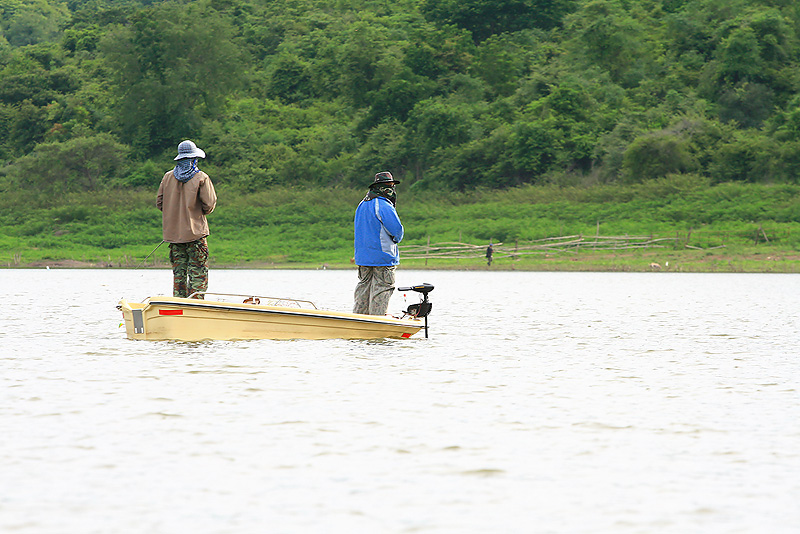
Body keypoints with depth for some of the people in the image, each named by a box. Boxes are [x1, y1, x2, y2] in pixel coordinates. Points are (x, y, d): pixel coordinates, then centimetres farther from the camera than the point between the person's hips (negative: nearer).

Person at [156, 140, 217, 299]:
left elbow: (159, 202, 8)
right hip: (195, 231, -4)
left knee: (178, 272, 9)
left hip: (173, 232, 4)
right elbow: (209, 205, -10)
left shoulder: (168, 177, 5)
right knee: (198, 273, -3)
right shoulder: (201, 178, -7)